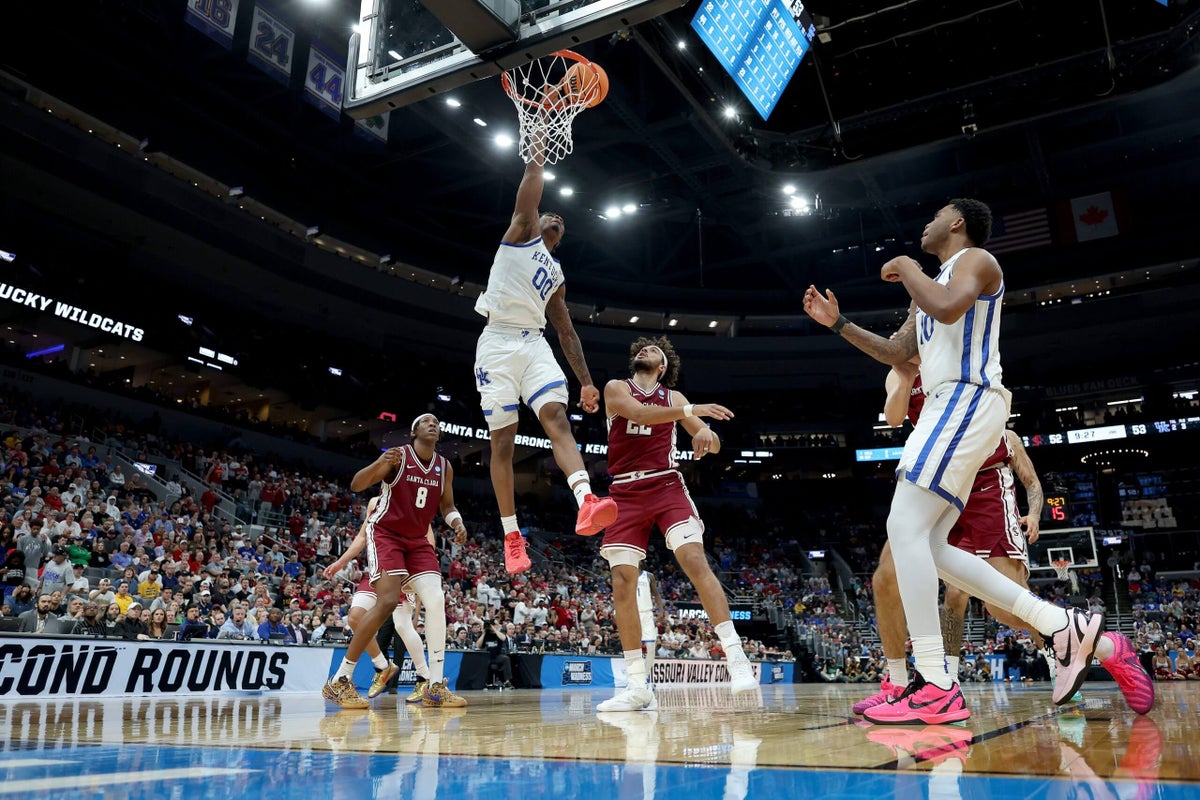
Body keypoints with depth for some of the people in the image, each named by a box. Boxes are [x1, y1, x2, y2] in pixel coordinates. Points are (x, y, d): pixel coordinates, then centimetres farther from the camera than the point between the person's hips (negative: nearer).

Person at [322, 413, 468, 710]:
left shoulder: (445, 467, 4)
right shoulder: (398, 455, -12)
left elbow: (447, 506, 15)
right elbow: (356, 485, -20)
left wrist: (457, 522, -8)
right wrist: (379, 464, -41)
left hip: (417, 541, 6)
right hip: (385, 534, -6)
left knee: (436, 601, -10)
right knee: (388, 601, -22)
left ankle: (436, 687, -5)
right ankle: (339, 682, -11)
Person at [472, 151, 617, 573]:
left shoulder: (556, 275, 26)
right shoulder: (522, 231, 14)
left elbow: (566, 331, 22)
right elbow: (531, 179, 5)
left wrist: (586, 381, 15)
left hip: (534, 345, 4)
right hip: (498, 343, -4)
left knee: (557, 418, -20)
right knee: (502, 440, -3)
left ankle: (586, 504, -38)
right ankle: (511, 534, 2)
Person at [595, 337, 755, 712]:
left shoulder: (673, 398, 14)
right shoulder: (616, 388, 8)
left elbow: (714, 445, 11)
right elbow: (640, 413, -15)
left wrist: (705, 434, -14)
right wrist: (691, 410, -26)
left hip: (667, 487, 0)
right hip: (626, 494, 0)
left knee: (696, 561, -20)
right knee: (622, 584, -5)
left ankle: (736, 658, -20)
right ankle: (638, 685, 2)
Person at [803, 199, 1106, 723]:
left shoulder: (975, 258, 0)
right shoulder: (937, 283, 29)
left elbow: (947, 308, -24)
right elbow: (896, 353, 33)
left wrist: (906, 267, -7)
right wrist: (837, 322, 27)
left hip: (968, 400, -10)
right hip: (949, 406, 10)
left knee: (905, 526, -20)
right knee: (929, 546, 5)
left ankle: (935, 689, -22)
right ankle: (1066, 626, 6)